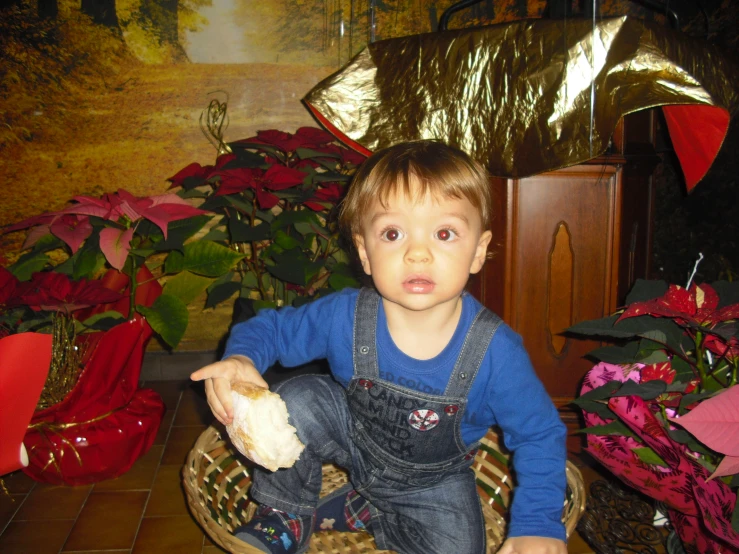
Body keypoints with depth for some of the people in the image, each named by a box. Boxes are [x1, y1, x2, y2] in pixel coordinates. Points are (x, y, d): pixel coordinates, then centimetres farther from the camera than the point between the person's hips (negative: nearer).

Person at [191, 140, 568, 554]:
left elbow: (540, 435, -17)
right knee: (297, 400, -23)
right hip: (354, 438, 1)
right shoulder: (343, 317, -25)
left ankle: (364, 511, 6)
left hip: (435, 477, 0)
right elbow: (271, 328, -10)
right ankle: (285, 517, 1)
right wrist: (241, 358, -32)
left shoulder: (496, 352, -30)